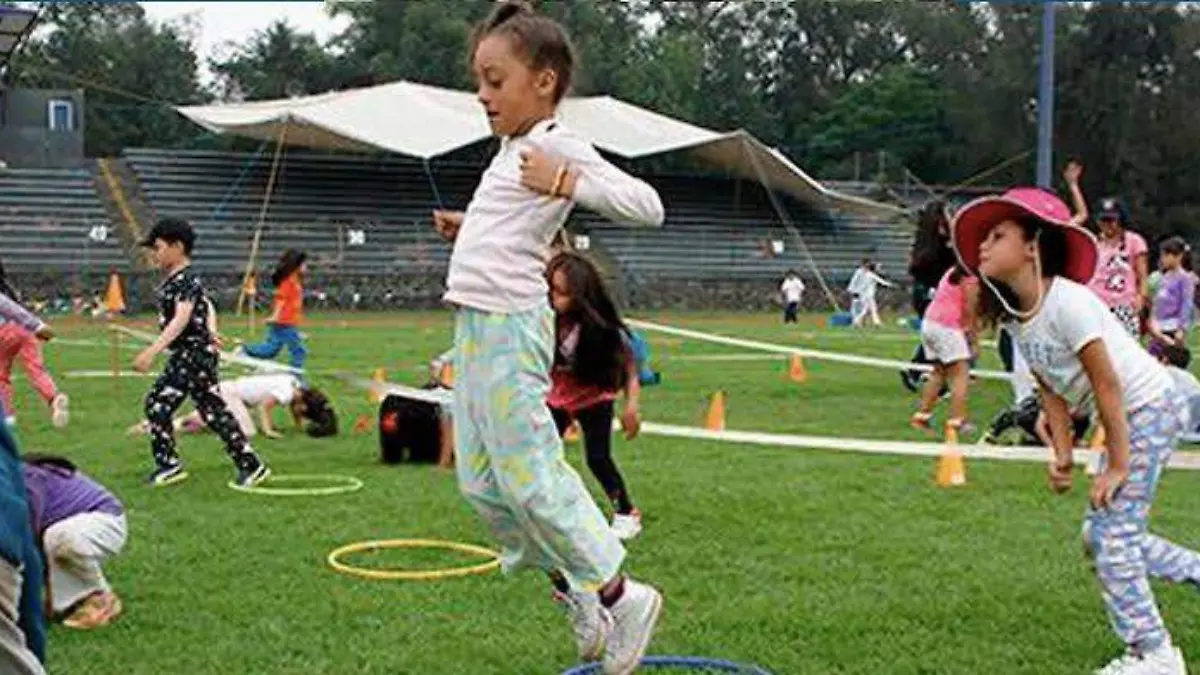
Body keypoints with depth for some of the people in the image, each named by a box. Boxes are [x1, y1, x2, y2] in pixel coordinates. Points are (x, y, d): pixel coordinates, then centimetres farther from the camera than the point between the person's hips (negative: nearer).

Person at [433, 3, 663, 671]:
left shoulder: (559, 146, -11)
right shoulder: (513, 153, 17)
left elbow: (646, 205, -21)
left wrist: (565, 181, -25)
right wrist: (467, 227, 21)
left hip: (510, 328, -10)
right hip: (477, 325, 10)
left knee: (530, 474, -8)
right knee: (480, 479, 12)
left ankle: (619, 596, 6)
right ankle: (572, 588, 23)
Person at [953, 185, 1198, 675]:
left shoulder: (1067, 302, -24)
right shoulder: (1016, 315, 3)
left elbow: (1107, 385, -23)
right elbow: (1053, 390, 6)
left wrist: (1117, 464, -20)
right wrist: (1063, 455, -2)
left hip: (1150, 408, -9)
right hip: (1123, 418, 9)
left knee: (1112, 531, -10)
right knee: (1102, 533, 10)